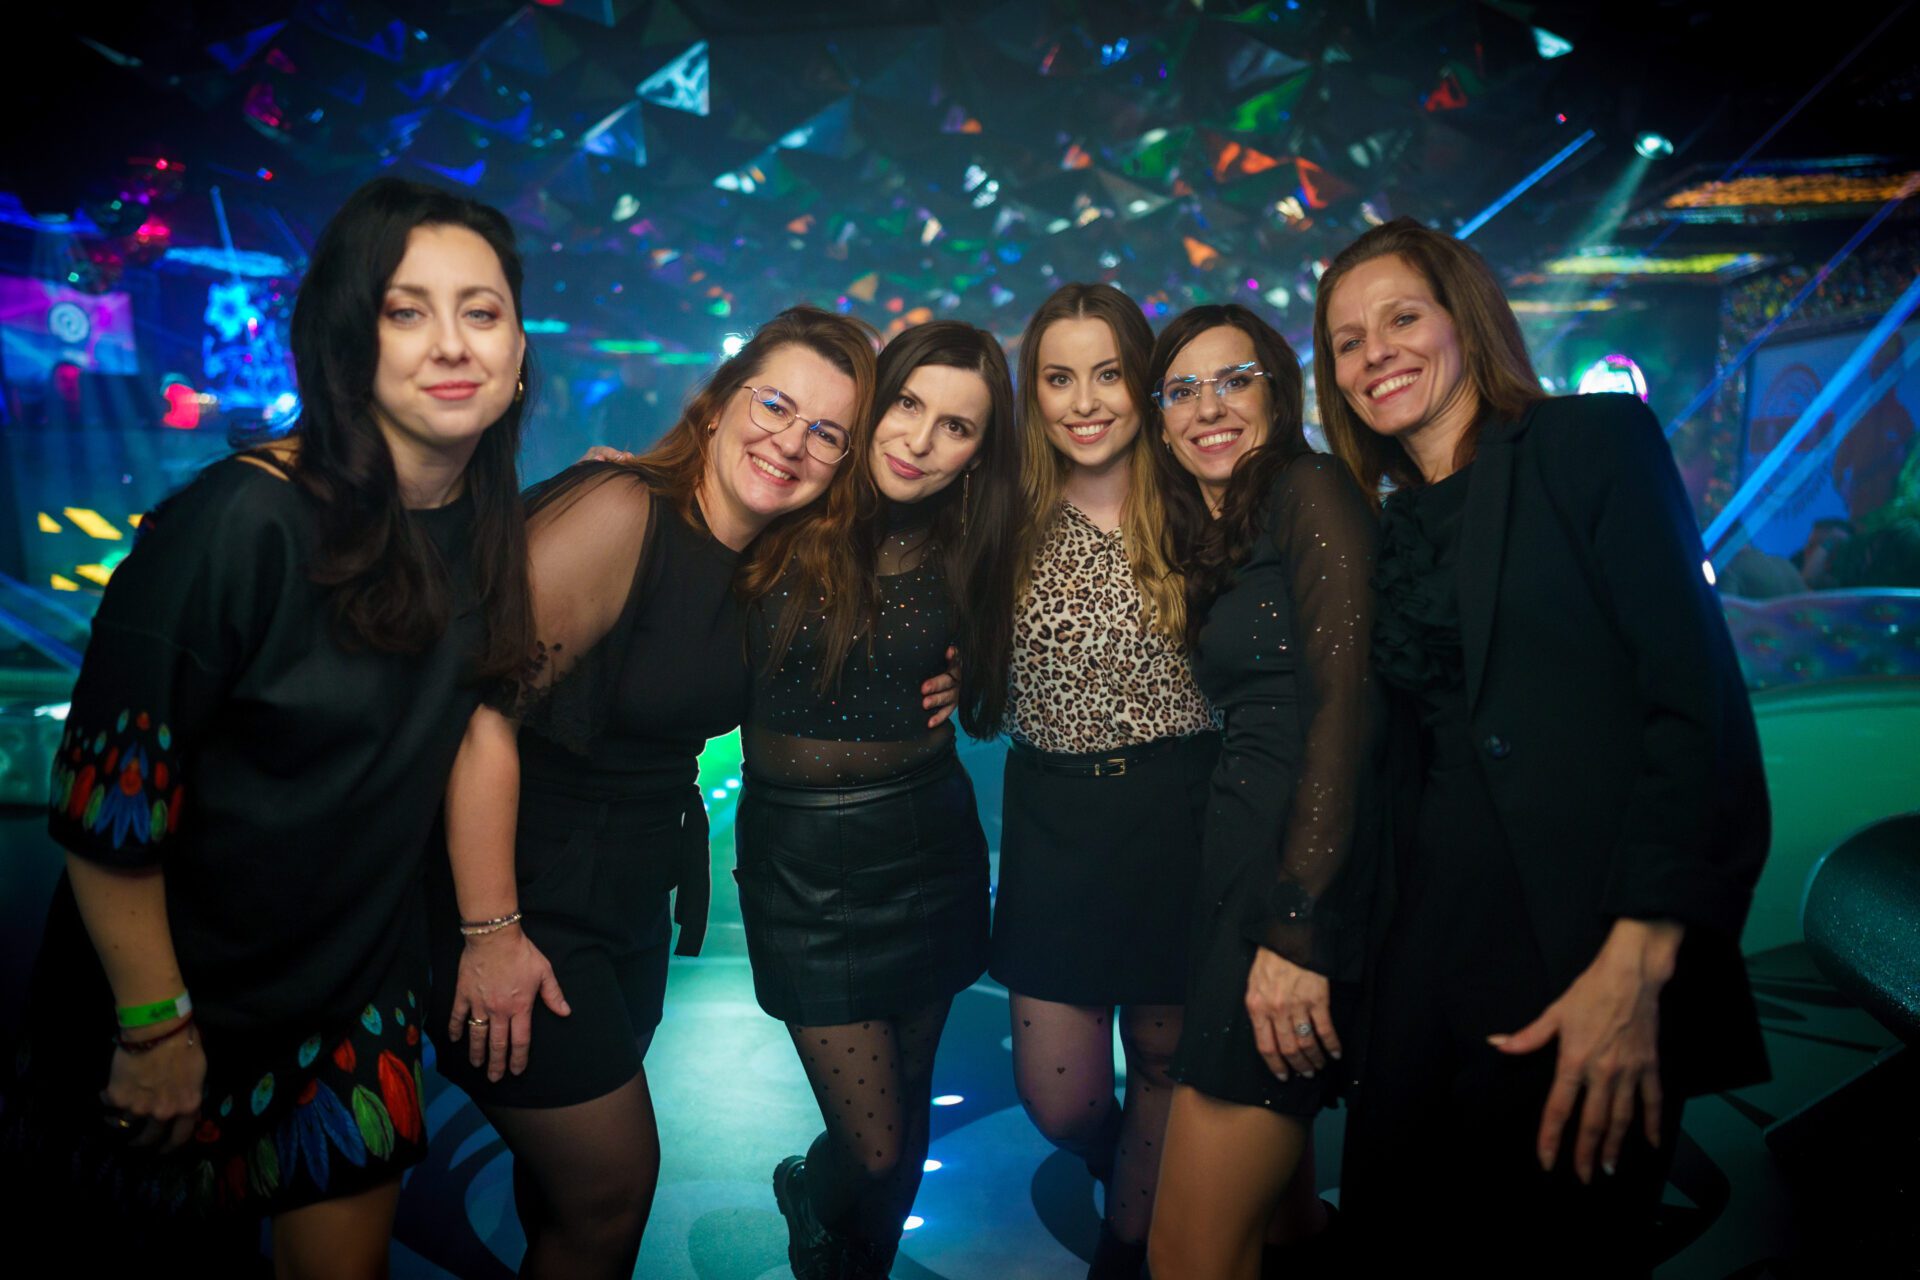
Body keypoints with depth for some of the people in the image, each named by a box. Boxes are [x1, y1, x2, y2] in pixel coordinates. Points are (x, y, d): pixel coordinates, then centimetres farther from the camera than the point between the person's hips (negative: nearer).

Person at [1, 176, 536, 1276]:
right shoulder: (242, 524, -25)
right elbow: (106, 793, -20)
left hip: (358, 998, 5)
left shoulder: (489, 526, -4)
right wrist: (155, 1022, -15)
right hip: (181, 996, -5)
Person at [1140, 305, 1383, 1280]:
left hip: (1308, 879, -8)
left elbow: (1349, 696, -17)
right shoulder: (1207, 539, 20)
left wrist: (1299, 925, -23)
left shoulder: (1311, 490, -5)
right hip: (1239, 872, 8)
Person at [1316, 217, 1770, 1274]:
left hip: (1591, 939, -5)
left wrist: (1637, 958, -18)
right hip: (1437, 941, 5)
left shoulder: (1596, 439, -2)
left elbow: (1696, 697, -11)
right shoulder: (1385, 529, 14)